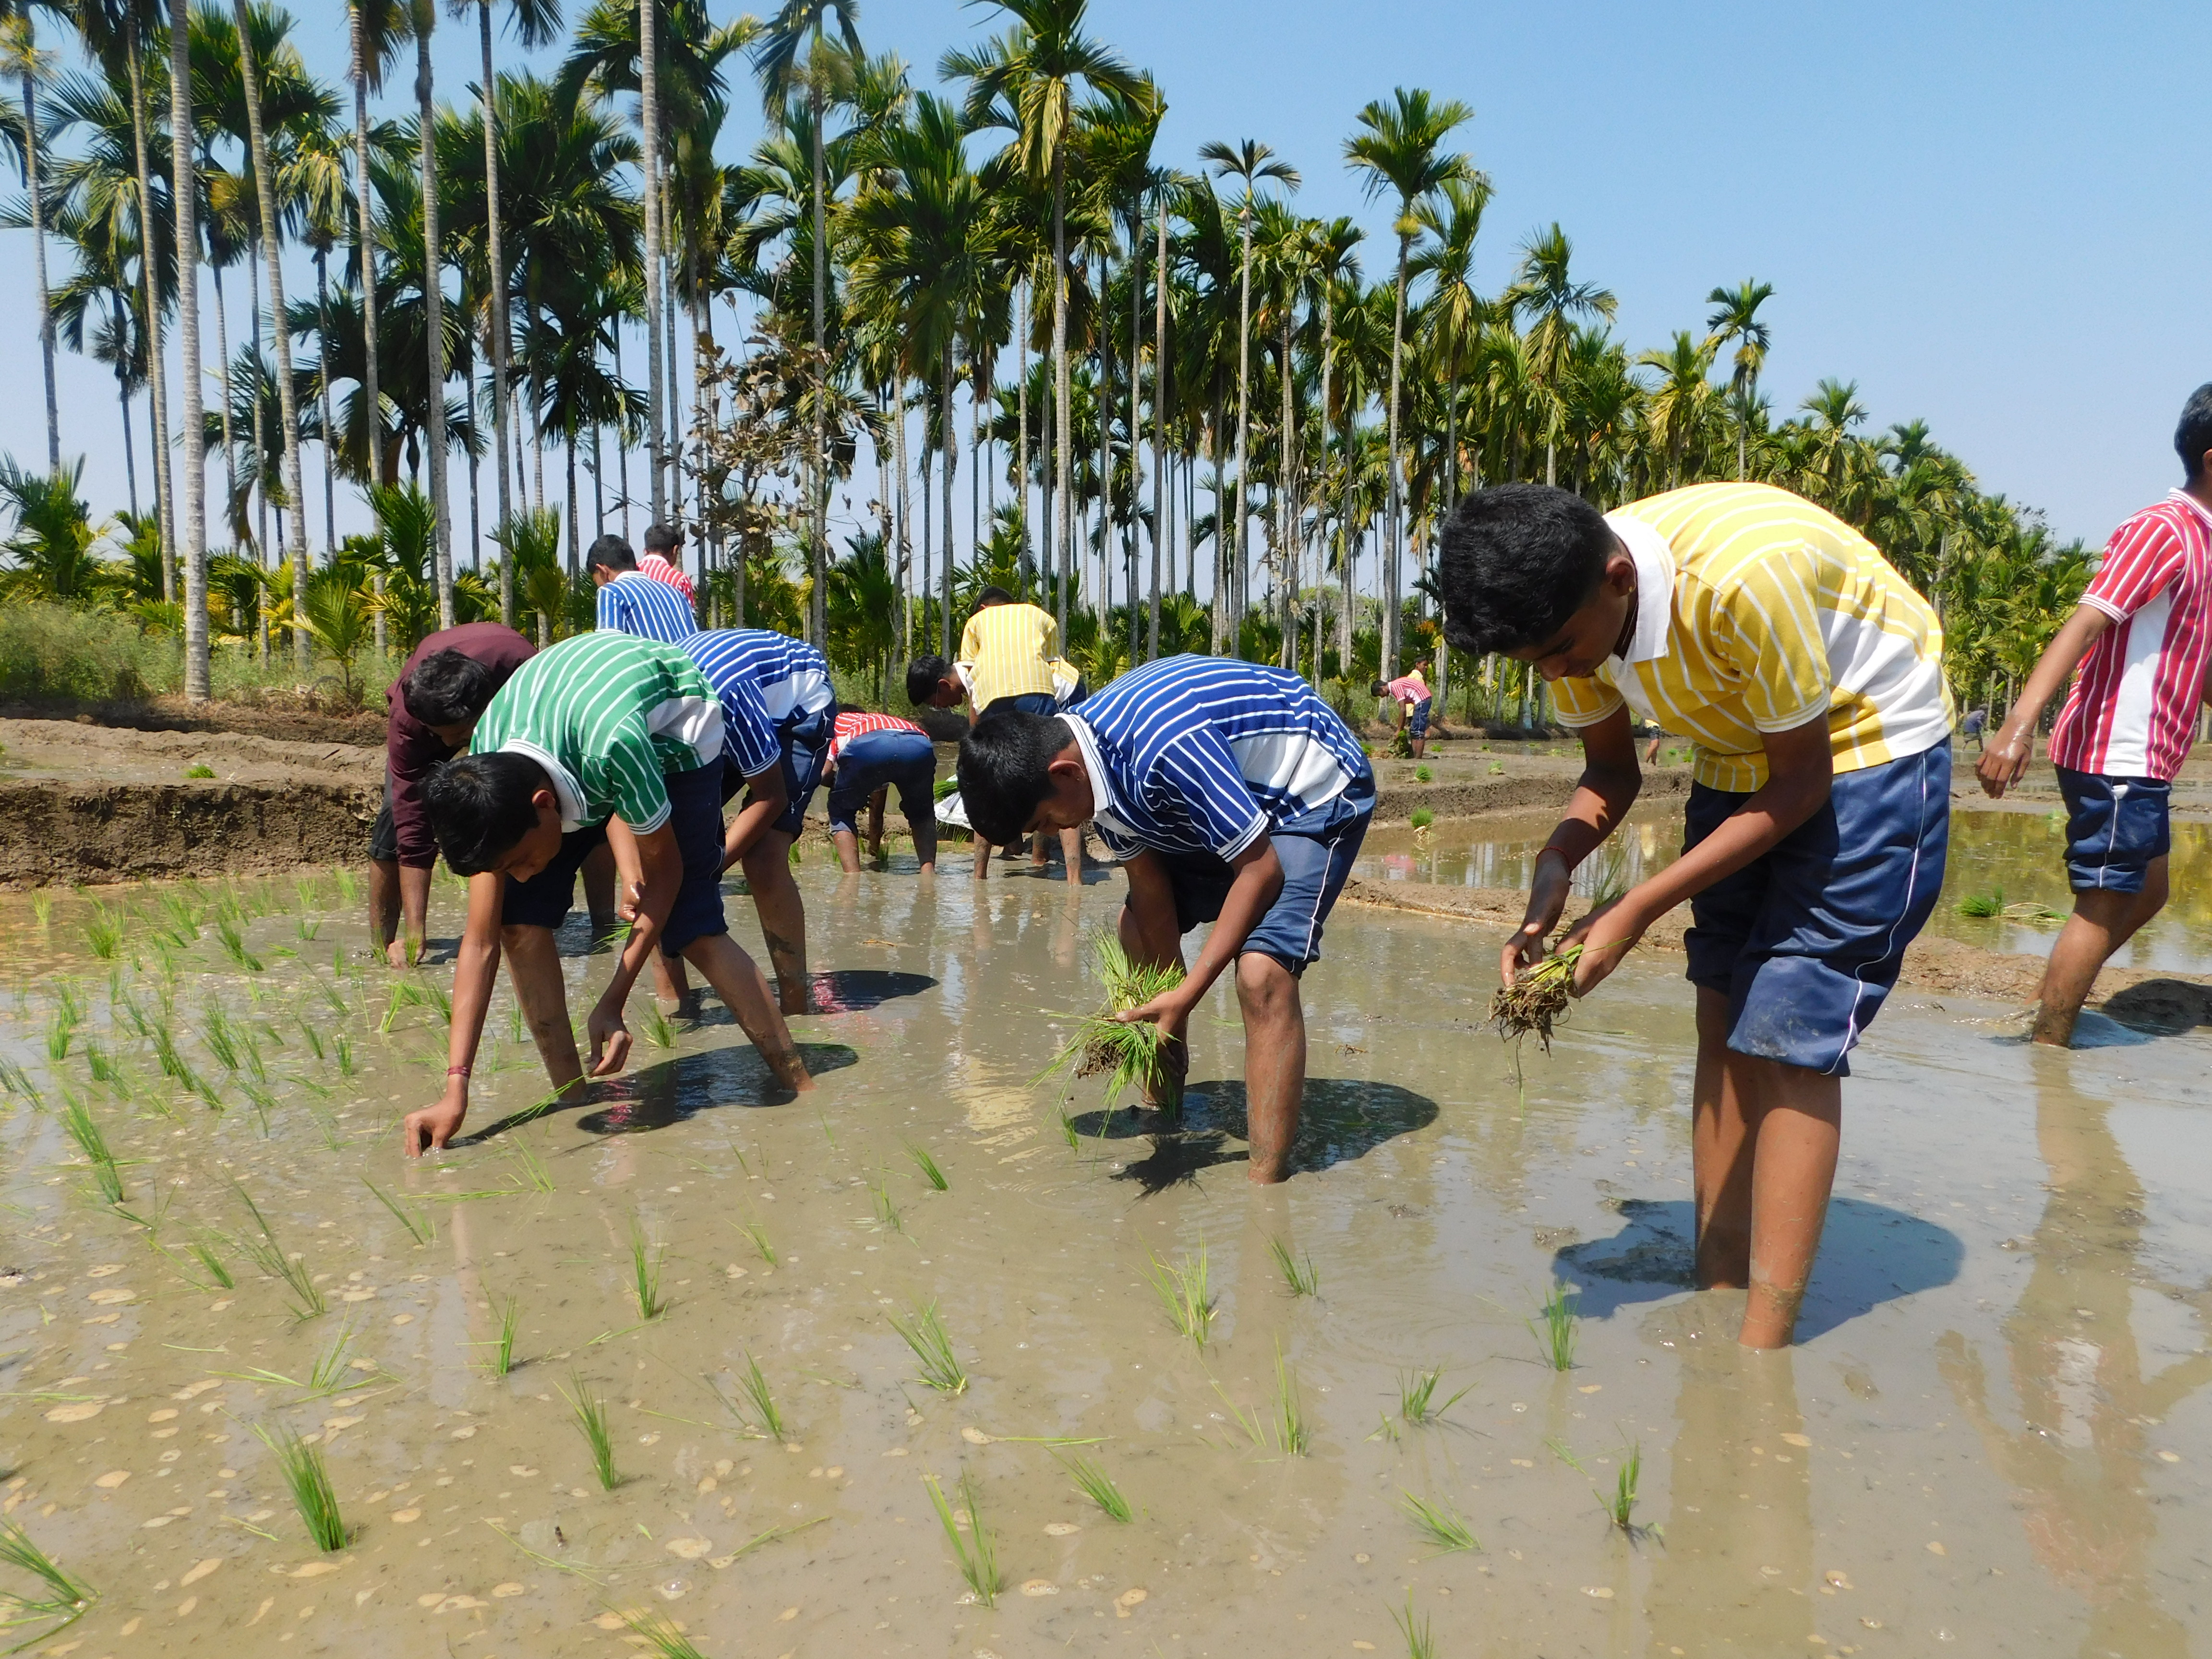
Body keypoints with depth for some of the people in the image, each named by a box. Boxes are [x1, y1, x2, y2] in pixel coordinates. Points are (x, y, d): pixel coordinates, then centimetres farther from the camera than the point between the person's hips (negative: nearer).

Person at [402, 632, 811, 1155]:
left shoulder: (613, 745, -45)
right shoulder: (488, 782, -27)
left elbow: (665, 869, -27)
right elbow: (481, 943, -22)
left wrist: (612, 1004, -26)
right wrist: (455, 1089, -26)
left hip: (676, 733, -5)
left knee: (693, 925, -19)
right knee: (520, 917, -12)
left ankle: (804, 1093, -10)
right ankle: (572, 1097, 1)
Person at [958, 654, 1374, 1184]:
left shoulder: (1160, 749, -36)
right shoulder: (1093, 760, -10)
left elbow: (1260, 868, -29)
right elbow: (1149, 881, -4)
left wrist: (1186, 995, -27)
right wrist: (1165, 1013, -8)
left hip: (1316, 790, -9)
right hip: (1237, 797, 9)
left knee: (1262, 971, -25)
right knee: (1139, 927, 10)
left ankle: (1266, 1186, -17)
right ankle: (1164, 1109, 26)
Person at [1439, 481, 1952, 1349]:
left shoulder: (1743, 575, -37)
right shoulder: (1568, 605, -15)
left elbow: (1802, 780, -25)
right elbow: (1611, 769, -1)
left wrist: (1638, 911, -28)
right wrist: (1556, 864, -22)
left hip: (1866, 744, -7)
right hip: (1741, 752, 7)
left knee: (1788, 1035, -11)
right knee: (1724, 1021, 6)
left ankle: (1763, 1350, -3)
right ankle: (1717, 1289, 16)